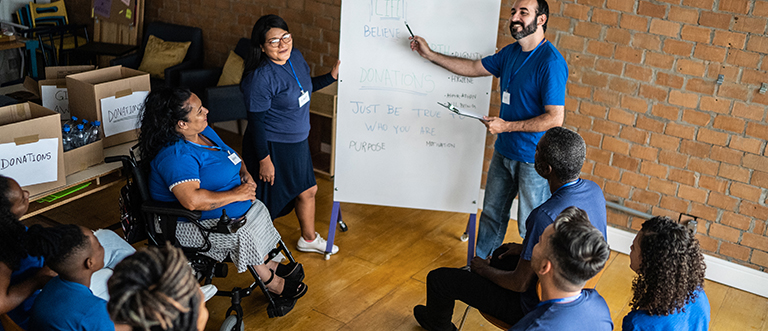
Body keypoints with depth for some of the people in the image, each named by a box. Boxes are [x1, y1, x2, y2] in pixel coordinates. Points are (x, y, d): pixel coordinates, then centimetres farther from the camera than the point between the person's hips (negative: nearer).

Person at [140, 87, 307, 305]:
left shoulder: (204, 131, 1)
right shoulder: (175, 155, -29)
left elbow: (230, 157, 19)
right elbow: (192, 200, -42)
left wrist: (245, 173, -3)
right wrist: (236, 194, -30)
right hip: (191, 224, -10)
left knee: (259, 209, 5)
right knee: (241, 236, -23)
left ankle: (269, 265, 18)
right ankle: (272, 283, 0)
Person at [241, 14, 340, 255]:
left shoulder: (295, 57, -1)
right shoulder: (260, 77, -27)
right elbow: (256, 121, -22)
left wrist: (332, 76, 6)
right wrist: (264, 160, -20)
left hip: (297, 141, 9)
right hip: (272, 147, -9)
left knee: (307, 190, 22)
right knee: (273, 201, 7)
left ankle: (308, 238, 45)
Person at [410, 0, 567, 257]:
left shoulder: (551, 62, -21)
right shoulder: (510, 53, 5)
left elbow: (555, 118, -24)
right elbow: (473, 68, 17)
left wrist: (506, 126, -20)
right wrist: (429, 54, 14)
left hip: (534, 160, -8)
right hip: (503, 151, 8)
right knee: (492, 215, 21)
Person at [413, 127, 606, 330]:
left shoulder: (545, 217, -37)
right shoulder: (594, 190, -10)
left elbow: (520, 284, -26)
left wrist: (484, 269, -7)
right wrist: (526, 248, 11)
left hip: (536, 310, -8)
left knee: (438, 278, 5)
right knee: (502, 253, 35)